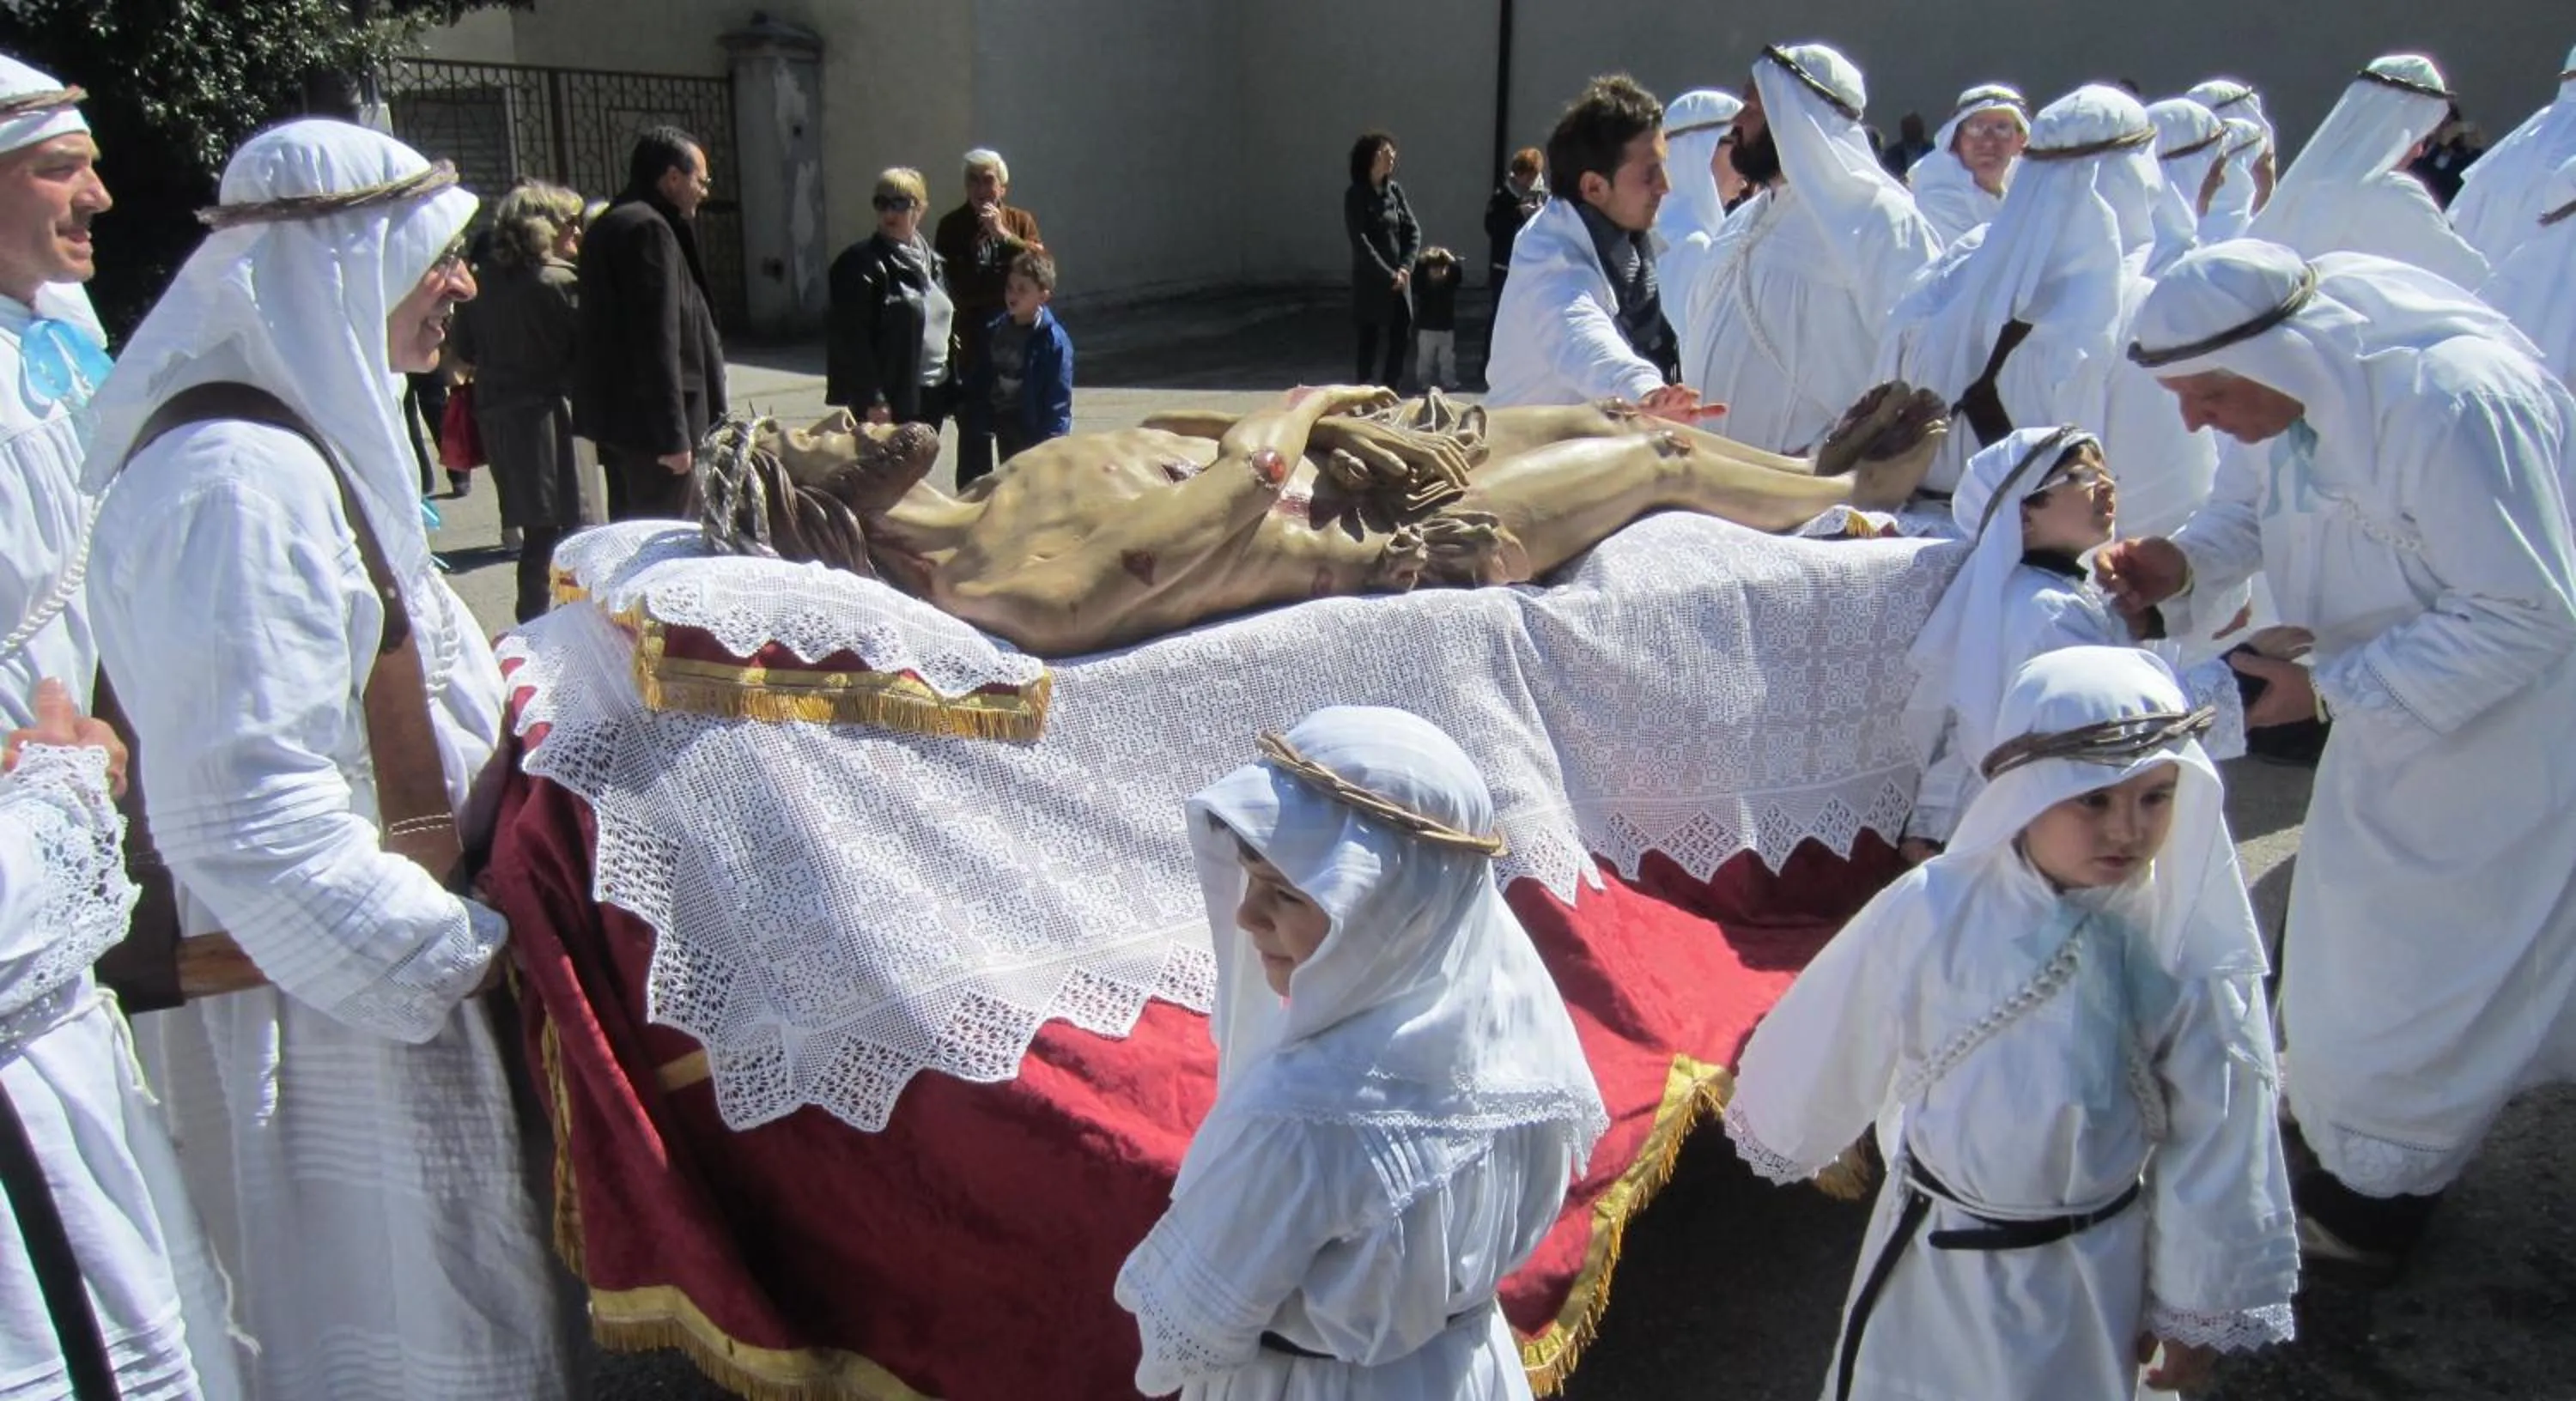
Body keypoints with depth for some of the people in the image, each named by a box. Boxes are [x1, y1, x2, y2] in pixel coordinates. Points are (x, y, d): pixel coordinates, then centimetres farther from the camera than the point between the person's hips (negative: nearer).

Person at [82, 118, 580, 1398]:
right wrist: (467, 952, -20)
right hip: (326, 1015, -10)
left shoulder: (310, 437, 9)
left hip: (381, 959, 10)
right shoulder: (239, 486, -24)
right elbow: (256, 823, -27)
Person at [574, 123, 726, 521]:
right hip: (647, 418, -10)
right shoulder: (649, 228, -14)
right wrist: (674, 435, -22)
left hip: (615, 413, 10)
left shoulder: (611, 223, 17)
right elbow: (657, 341, -20)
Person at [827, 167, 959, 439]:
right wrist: (872, 398, -20)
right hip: (891, 397, -7)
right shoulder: (861, 263, -9)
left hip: (931, 395, 7)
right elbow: (852, 337, -14)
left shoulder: (933, 262, 14)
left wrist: (950, 388, 13)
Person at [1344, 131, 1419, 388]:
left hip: (1399, 279, 5)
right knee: (1369, 340, 1)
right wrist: (1388, 275, -16)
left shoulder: (1395, 190, 9)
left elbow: (1413, 230, 6)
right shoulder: (1356, 195, -6)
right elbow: (1360, 241, -13)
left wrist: (1406, 266, -9)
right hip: (1370, 280, -5)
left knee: (1402, 338, 2)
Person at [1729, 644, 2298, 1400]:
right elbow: (1830, 1050, -5)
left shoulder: (2186, 948, -19)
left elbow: (2214, 1145, -7)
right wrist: (1775, 1131, 10)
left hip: (2089, 1276, 0)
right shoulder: (1929, 914, -22)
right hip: (1935, 1260, 0)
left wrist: (2197, 1308, 1)